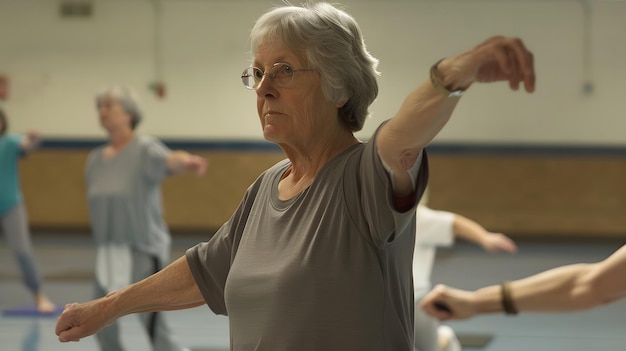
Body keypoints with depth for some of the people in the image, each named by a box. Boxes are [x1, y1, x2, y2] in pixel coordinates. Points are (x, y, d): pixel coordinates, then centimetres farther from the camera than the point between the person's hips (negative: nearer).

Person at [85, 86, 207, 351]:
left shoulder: (144, 148, -13)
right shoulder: (95, 159, 7)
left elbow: (169, 160, -37)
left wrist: (186, 162, -59)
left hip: (144, 251, -7)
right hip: (108, 253, 7)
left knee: (154, 328, -8)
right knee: (103, 328, 13)